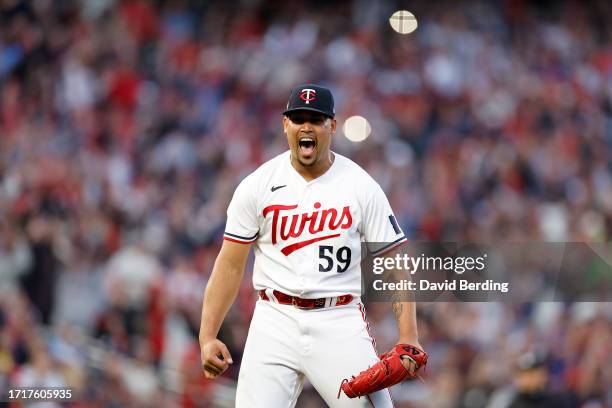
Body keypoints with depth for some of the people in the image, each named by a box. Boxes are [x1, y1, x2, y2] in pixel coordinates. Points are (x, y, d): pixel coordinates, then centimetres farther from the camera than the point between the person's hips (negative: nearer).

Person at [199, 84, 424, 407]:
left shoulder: (361, 186, 1)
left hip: (340, 321, 0)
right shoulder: (256, 186, 2)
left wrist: (408, 337, -12)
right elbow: (230, 266, 3)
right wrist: (207, 337, -5)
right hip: (276, 321, 0)